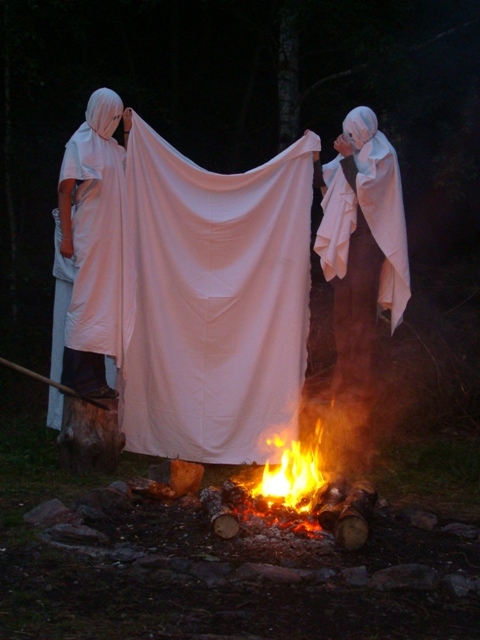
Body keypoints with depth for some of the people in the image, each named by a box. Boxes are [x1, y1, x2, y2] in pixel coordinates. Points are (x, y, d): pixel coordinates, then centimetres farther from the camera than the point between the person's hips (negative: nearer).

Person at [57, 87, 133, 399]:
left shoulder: (111, 145, 16)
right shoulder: (79, 144, -5)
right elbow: (65, 191, -10)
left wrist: (129, 131, 12)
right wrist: (66, 236, -16)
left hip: (112, 238, 8)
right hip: (89, 238, -8)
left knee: (106, 303, 6)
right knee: (87, 302, -7)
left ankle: (93, 379, 10)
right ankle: (83, 379, -4)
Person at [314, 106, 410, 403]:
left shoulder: (382, 155, -7)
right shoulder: (355, 154, 13)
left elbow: (363, 188, -19)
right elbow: (327, 181, 13)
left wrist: (347, 157, -16)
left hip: (367, 240, -8)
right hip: (346, 240, 8)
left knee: (361, 312, -6)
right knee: (343, 312, 9)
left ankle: (361, 384, -1)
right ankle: (343, 379, 17)